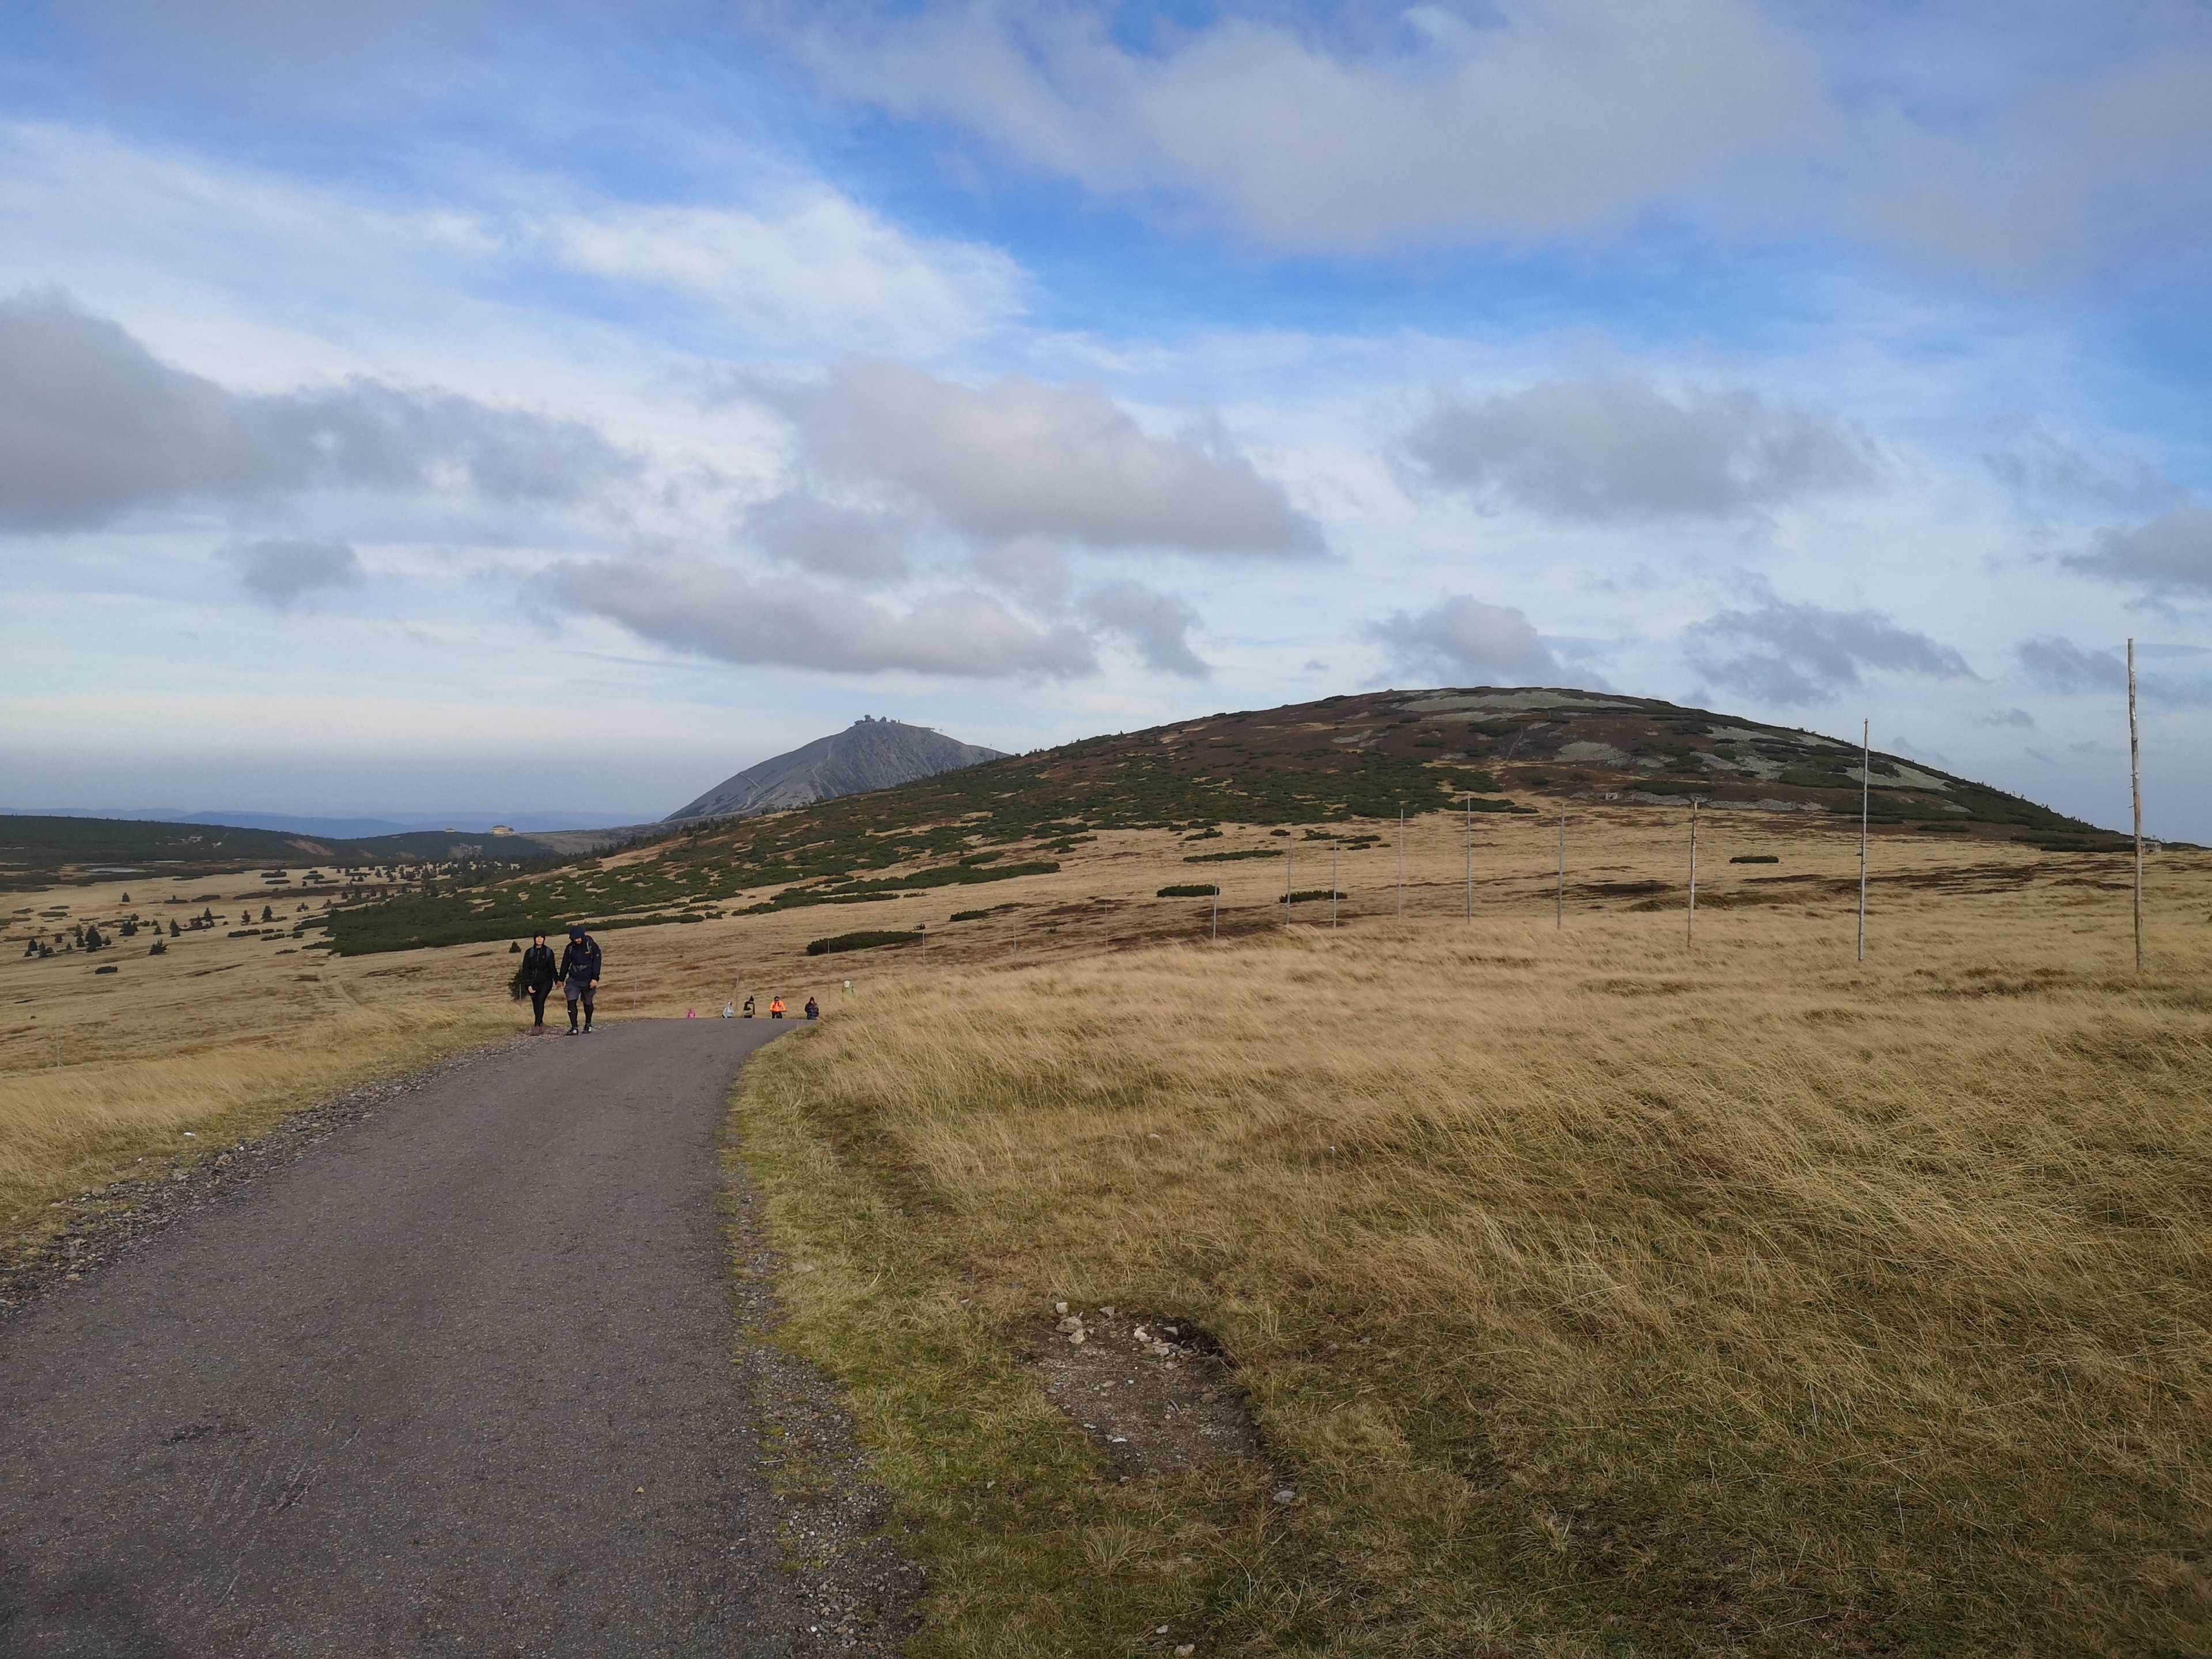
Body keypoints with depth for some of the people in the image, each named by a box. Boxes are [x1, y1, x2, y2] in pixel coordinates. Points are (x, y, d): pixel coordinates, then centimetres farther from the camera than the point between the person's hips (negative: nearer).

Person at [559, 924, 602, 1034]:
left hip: (588, 980, -2)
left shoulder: (592, 946, -8)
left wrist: (595, 979, -17)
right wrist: (561, 979, 17)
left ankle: (588, 1025, 31)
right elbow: (565, 964, 13)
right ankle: (574, 1028, -9)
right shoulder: (570, 948, 3)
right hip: (573, 980, 2)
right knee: (571, 1002, -11)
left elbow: (597, 963, -9)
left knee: (588, 1003, 11)